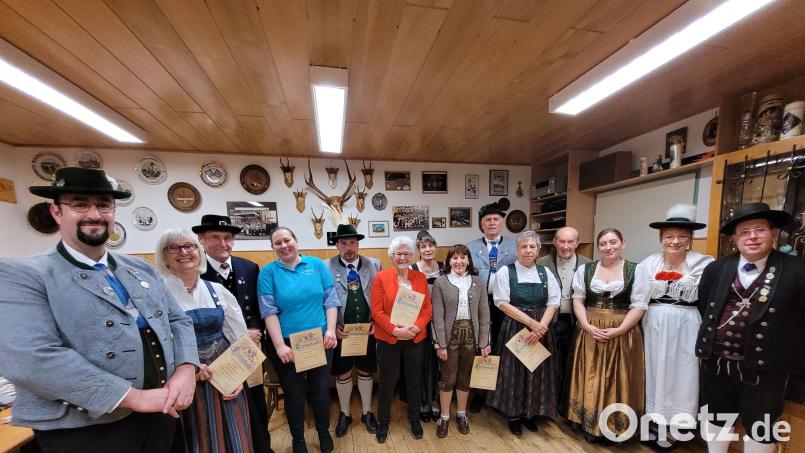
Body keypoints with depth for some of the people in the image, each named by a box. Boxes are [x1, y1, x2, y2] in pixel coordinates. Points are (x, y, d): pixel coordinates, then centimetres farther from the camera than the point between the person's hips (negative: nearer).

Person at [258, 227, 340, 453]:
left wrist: (331, 330, -11)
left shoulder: (317, 264, -3)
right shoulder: (268, 271, -6)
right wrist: (280, 345, -14)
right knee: (293, 393, 17)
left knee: (321, 388, 16)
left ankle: (324, 432, 43)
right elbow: (268, 311, -9)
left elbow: (331, 300, -2)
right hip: (288, 344, -1)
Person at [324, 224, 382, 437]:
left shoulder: (374, 265, -3)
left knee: (365, 372, 18)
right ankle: (344, 414, 42)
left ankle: (367, 412, 42)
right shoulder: (325, 267, -8)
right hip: (341, 332, -1)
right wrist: (332, 327, -11)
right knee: (343, 374, 17)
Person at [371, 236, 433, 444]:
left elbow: (427, 307, 1)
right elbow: (377, 312, -11)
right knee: (387, 382, 14)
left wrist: (417, 326, -14)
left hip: (416, 338, 3)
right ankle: (383, 421, 39)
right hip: (388, 339, -2)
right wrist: (395, 330, -19)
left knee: (414, 380, 18)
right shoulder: (381, 277, -9)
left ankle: (414, 418, 43)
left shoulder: (420, 277, 1)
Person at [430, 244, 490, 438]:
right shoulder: (440, 282, -8)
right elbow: (437, 316, -9)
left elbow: (484, 314, 2)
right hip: (450, 334, -2)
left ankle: (461, 414, 40)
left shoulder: (478, 282, 0)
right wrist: (440, 343, -10)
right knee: (448, 377, 11)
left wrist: (485, 341, 0)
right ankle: (444, 417, 33)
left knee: (465, 376, 17)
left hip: (470, 333, 3)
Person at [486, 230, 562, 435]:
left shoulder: (546, 273, 5)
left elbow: (553, 303, 0)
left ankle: (532, 413, 36)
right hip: (514, 329, -3)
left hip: (541, 329, 4)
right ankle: (514, 416, 28)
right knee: (514, 372, 6)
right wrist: (531, 322, -16)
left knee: (538, 372, 13)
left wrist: (540, 326, -14)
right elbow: (503, 303, -11)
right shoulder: (505, 272, -7)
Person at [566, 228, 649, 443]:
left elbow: (639, 306, -5)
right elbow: (578, 300, 2)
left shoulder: (635, 271, -3)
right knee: (591, 379, 10)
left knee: (618, 381, 10)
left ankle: (614, 427, 29)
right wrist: (587, 326, -10)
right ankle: (590, 425, 27)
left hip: (622, 334, -1)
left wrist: (617, 330, -14)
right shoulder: (585, 269, 2)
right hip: (590, 333, 1)